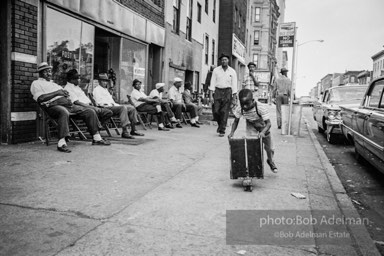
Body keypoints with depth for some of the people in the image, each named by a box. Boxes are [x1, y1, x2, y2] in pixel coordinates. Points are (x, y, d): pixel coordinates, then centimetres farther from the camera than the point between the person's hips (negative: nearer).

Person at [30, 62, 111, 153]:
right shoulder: (36, 83, 12)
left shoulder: (53, 83, 34)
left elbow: (64, 93, 26)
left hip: (67, 104, 7)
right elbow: (40, 98, -7)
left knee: (90, 111, -5)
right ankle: (61, 143, -46)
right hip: (53, 105, -7)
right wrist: (57, 92, -5)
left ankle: (96, 138, 0)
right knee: (64, 112, -43)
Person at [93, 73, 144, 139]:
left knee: (132, 108, -4)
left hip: (112, 105, 9)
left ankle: (133, 130, -6)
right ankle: (125, 132, -41)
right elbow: (99, 102, -10)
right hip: (106, 107, -9)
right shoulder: (97, 89, 3)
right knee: (123, 108, -34)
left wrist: (115, 104, 9)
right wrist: (110, 104, -17)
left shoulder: (106, 90, 31)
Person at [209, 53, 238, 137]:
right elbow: (212, 83, 1)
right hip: (217, 91, 1)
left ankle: (222, 131, 5)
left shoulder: (232, 72, 4)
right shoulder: (216, 70, 4)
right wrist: (211, 96, -7)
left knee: (224, 112, -4)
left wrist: (234, 98, -2)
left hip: (227, 92, -1)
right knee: (215, 111, -5)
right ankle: (220, 124, 25)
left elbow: (234, 86, 4)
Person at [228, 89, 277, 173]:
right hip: (251, 126, 2)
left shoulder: (261, 107, -40)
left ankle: (270, 161, 42)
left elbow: (268, 123, -39)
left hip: (263, 127, -1)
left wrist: (263, 132, -57)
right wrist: (232, 132, -29)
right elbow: (236, 121, -14)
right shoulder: (239, 109, -29)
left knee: (269, 148, 10)